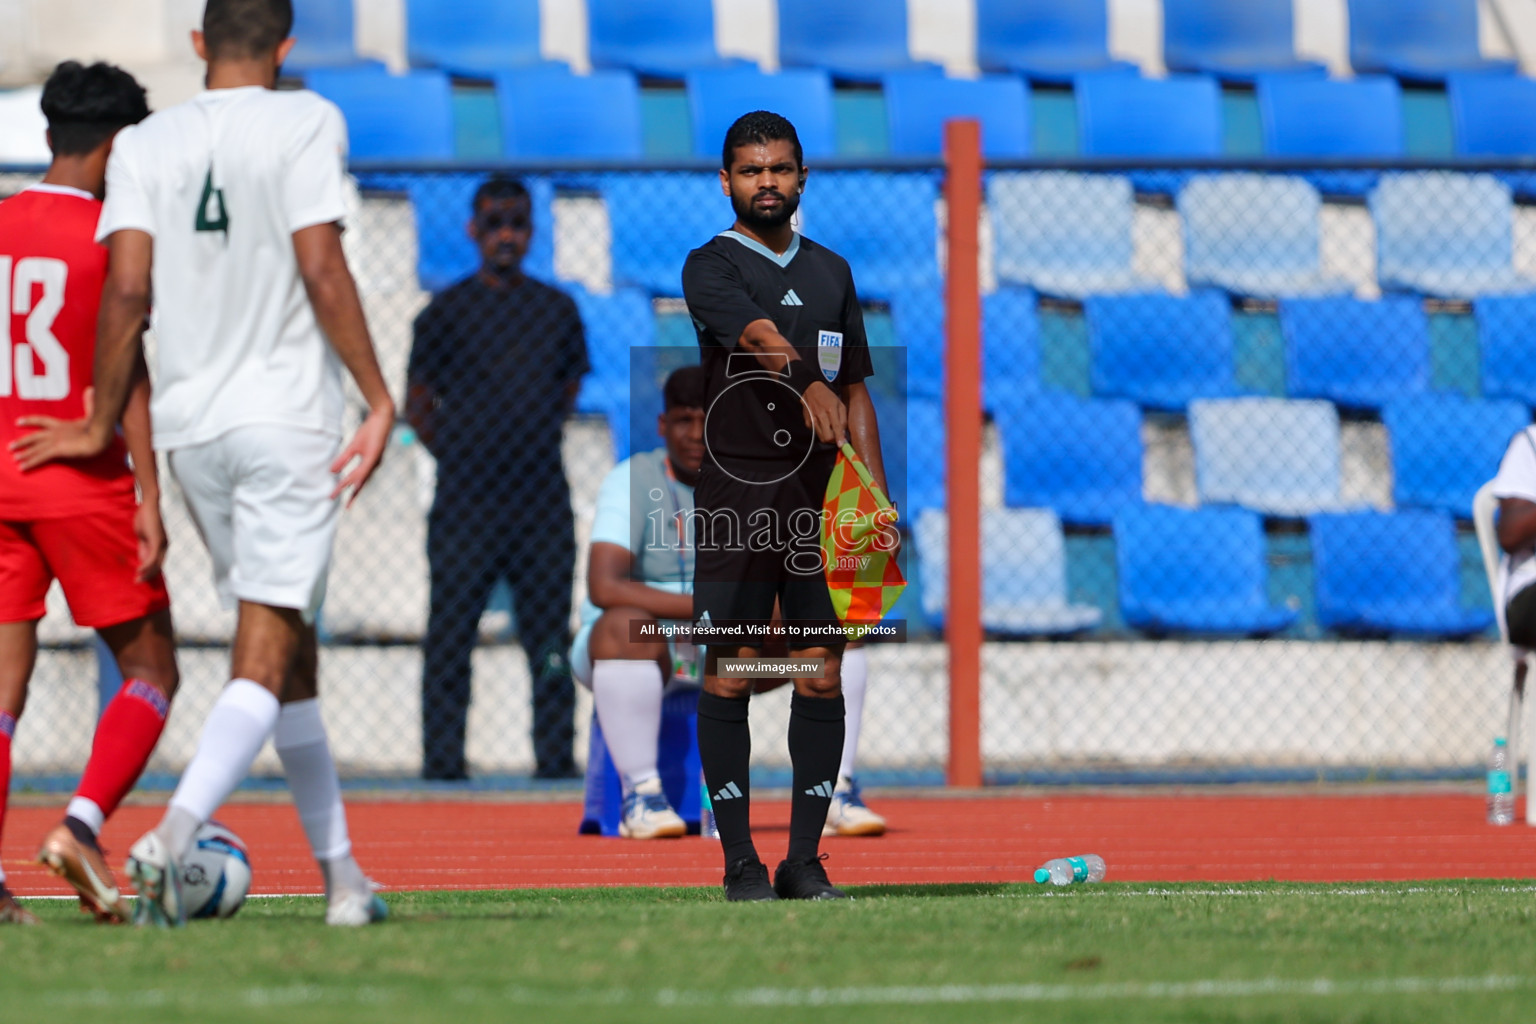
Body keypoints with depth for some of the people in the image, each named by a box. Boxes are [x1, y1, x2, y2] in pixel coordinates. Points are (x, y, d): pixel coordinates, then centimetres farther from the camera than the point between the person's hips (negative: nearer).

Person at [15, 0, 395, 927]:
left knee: (289, 650, 16)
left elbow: (128, 288, -2)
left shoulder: (145, 144, 6)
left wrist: (103, 424, 6)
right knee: (264, 662, -8)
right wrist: (380, 400, -9)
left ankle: (342, 873, 20)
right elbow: (322, 270, -13)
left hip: (190, 424, 5)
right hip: (288, 416, -5)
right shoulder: (305, 124, -5)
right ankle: (173, 836, -30)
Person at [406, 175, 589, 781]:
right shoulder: (447, 312, 3)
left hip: (541, 496, 3)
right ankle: (442, 759, -2)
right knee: (451, 631, -4)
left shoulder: (557, 310, 12)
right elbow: (417, 405, 6)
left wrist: (536, 443, 13)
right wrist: (459, 453, -1)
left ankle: (555, 754, 4)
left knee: (550, 632, 1)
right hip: (467, 497, -3)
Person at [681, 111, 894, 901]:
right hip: (734, 495, -4)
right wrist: (808, 382, -41)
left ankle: (804, 859, 5)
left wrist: (876, 497, 9)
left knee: (822, 677, 1)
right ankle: (740, 859, 1)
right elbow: (757, 334, -22)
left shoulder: (831, 272, 17)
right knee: (730, 674, -4)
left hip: (822, 500, 5)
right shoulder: (711, 267, 0)